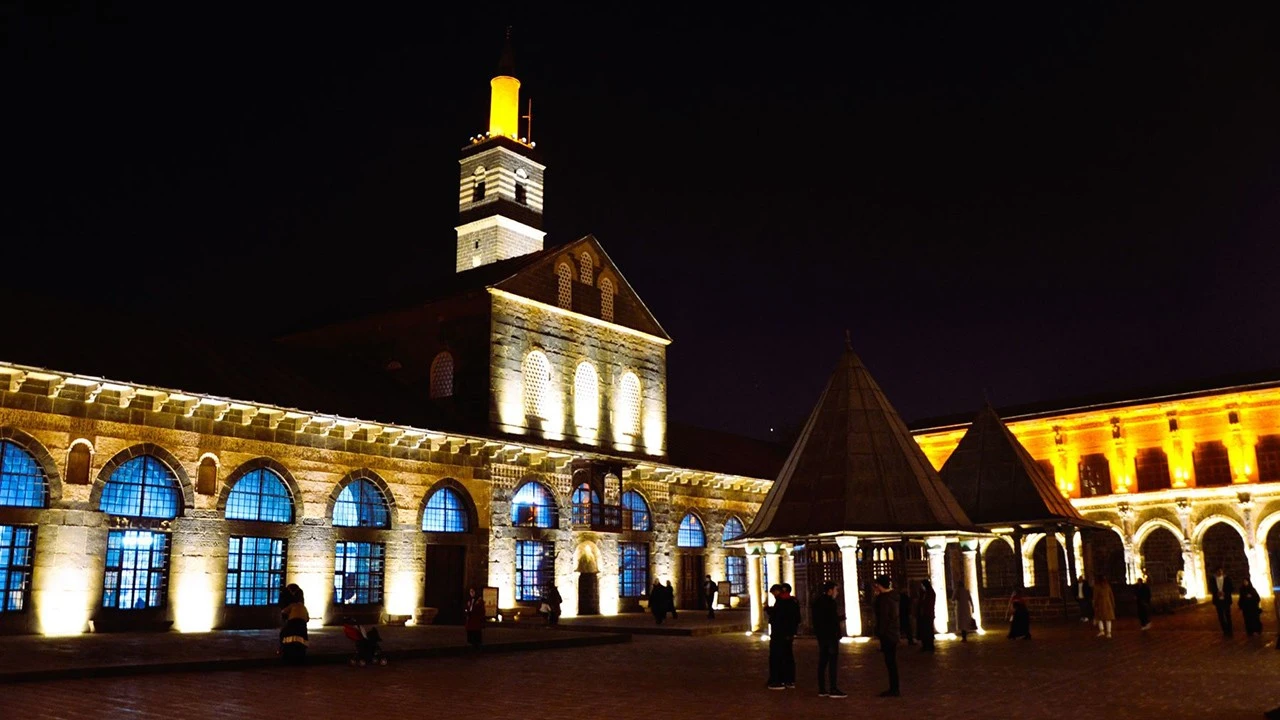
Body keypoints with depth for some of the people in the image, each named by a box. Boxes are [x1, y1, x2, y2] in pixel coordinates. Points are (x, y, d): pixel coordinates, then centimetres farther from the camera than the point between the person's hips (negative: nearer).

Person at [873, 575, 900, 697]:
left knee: (890, 662, -6)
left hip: (887, 635, -10)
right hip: (893, 634, 10)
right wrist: (878, 595, 16)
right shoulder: (891, 597, 12)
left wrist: (880, 634, -17)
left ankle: (893, 689, -4)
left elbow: (883, 618, -19)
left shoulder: (884, 599, -16)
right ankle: (894, 689, 20)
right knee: (892, 662, 14)